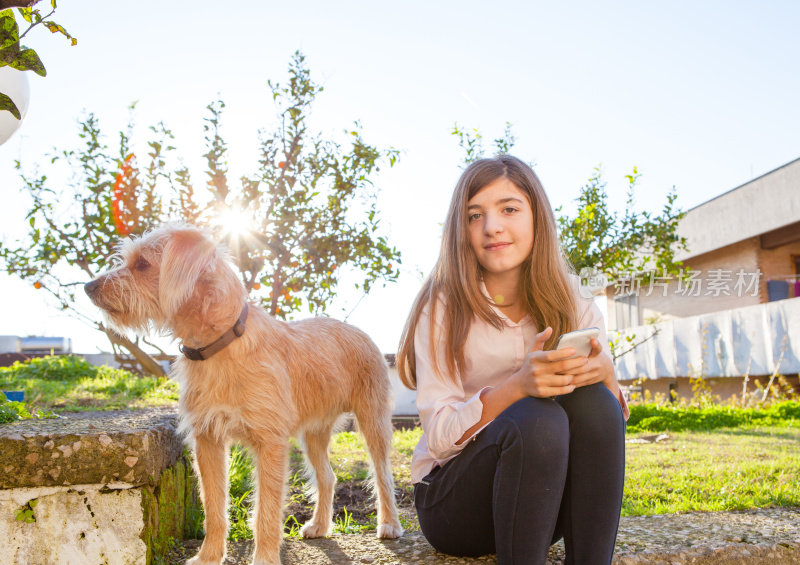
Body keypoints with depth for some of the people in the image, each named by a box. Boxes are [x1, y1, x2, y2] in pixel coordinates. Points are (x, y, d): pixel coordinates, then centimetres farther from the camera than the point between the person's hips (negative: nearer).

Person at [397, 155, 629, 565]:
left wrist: (604, 374, -26)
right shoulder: (443, 307, -10)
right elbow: (439, 435, -17)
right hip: (451, 501, -3)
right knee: (536, 419, -31)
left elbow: (613, 416, -3)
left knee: (592, 402, -24)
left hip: (543, 498, 4)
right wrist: (517, 385, -34)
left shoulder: (573, 307, 1)